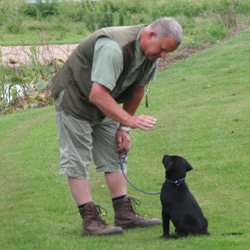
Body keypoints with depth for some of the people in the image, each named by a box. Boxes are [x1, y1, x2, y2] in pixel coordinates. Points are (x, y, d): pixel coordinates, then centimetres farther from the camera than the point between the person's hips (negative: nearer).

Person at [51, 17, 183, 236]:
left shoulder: (150, 53, -6)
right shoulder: (114, 48, -36)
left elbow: (137, 90, 8)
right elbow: (97, 95, -38)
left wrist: (124, 128, 7)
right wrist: (129, 121, -40)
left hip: (104, 104, 9)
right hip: (73, 98, -9)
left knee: (113, 155, 6)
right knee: (77, 160, -9)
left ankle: (124, 214, 8)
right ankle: (90, 220, -9)